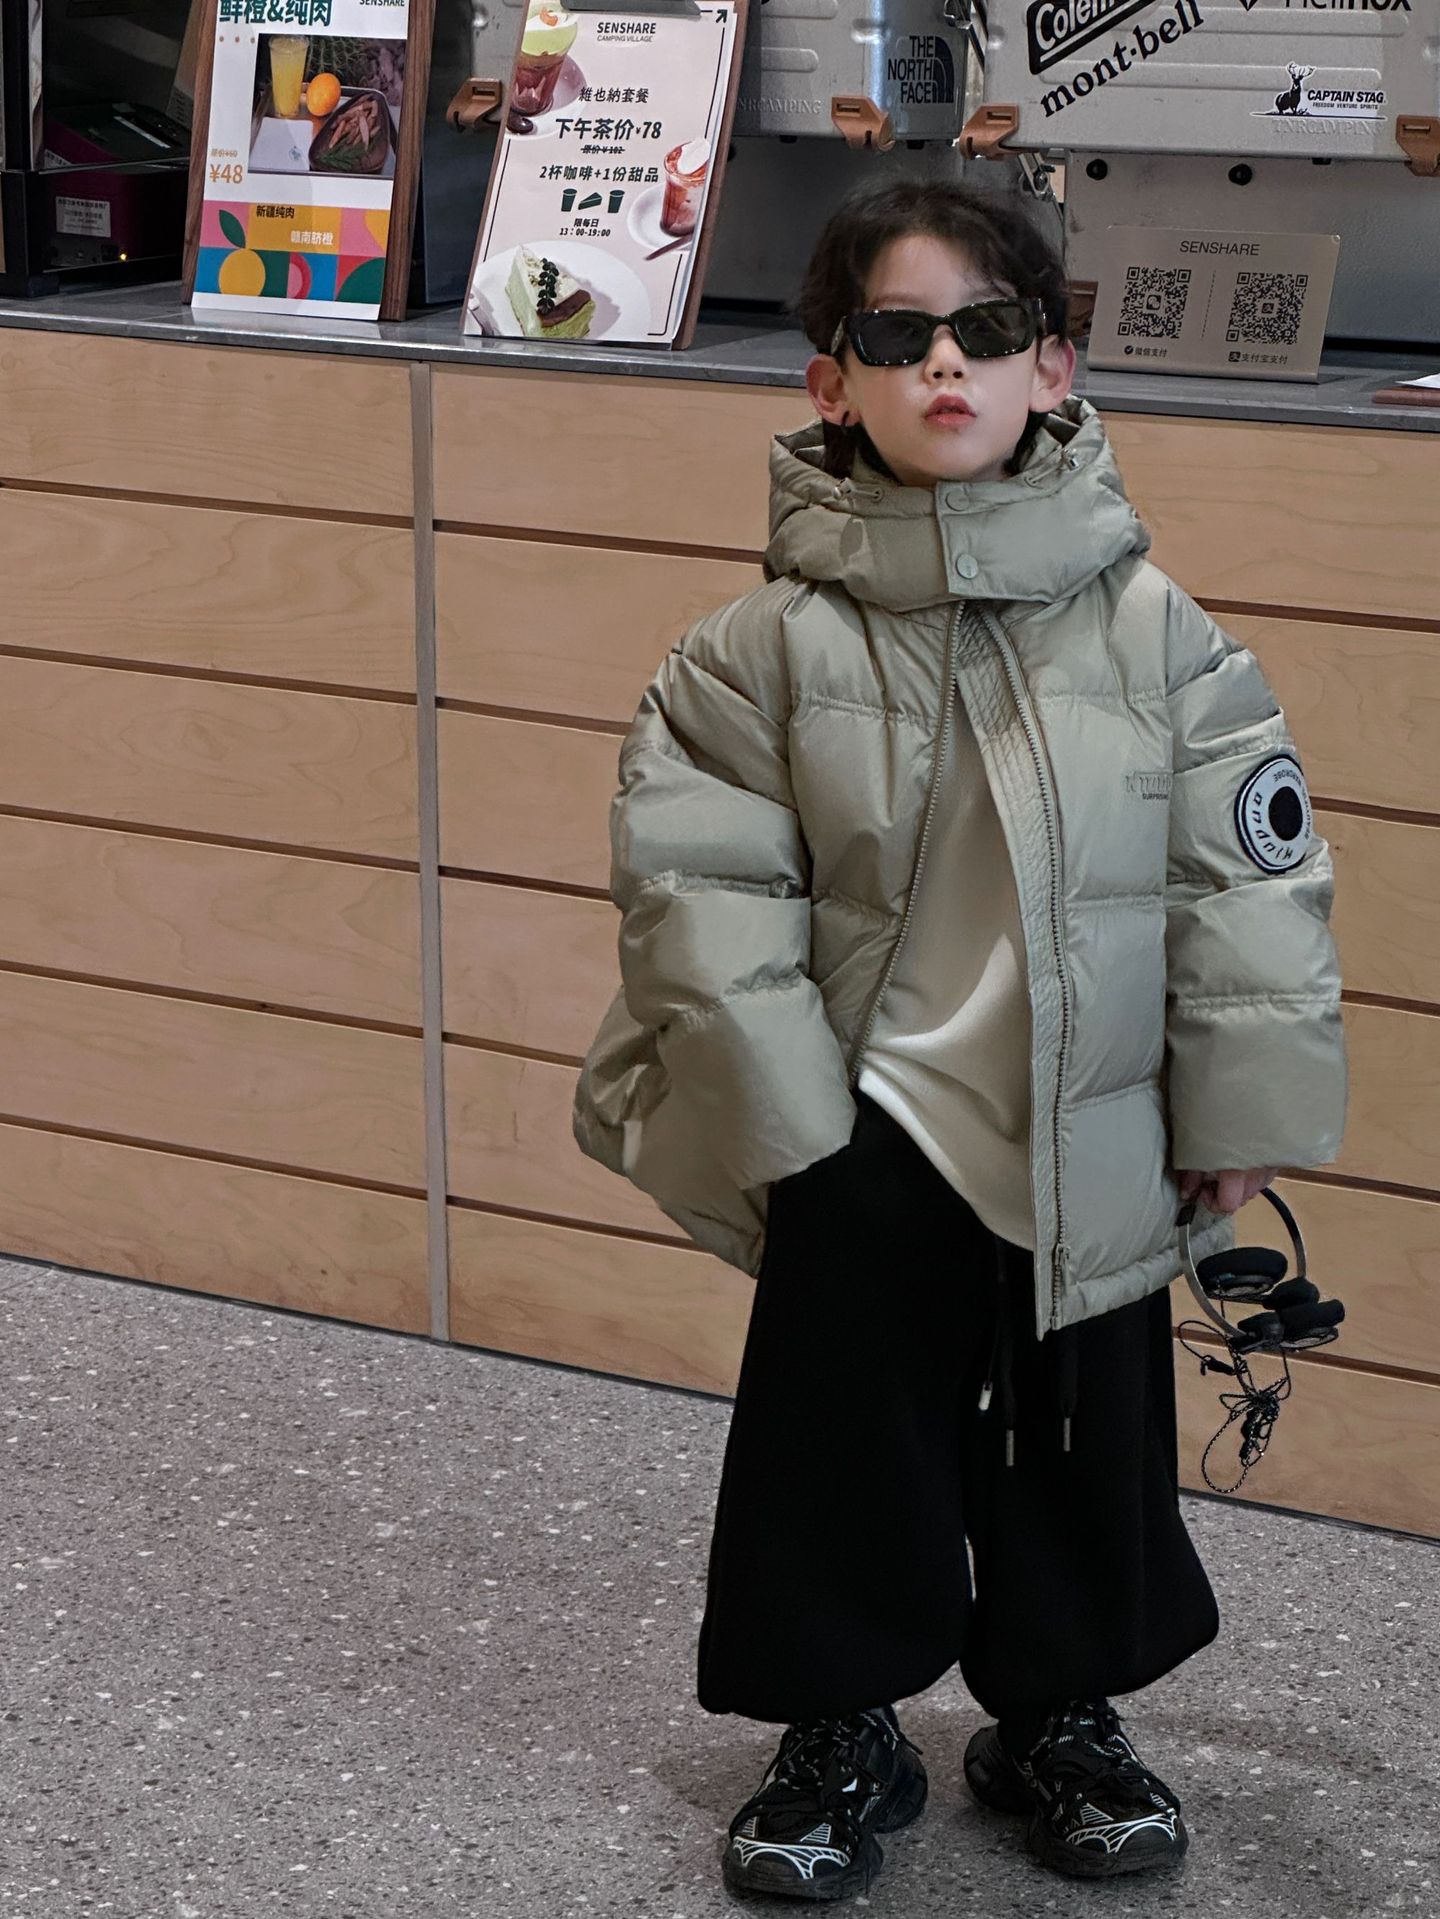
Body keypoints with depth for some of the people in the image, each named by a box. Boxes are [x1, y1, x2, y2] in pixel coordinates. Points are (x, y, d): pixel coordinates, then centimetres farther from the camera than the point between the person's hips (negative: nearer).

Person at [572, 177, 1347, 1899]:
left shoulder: (1150, 630, -7)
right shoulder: (776, 642, -10)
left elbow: (1253, 878, -2)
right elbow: (701, 884, -8)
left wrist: (1241, 1114, -1)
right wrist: (774, 1118, -9)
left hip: (1093, 1146, 2)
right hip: (868, 1137, -1)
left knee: (1090, 1439, 16)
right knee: (847, 1435, 10)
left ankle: (1059, 1718, 38)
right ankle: (839, 1732, 31)